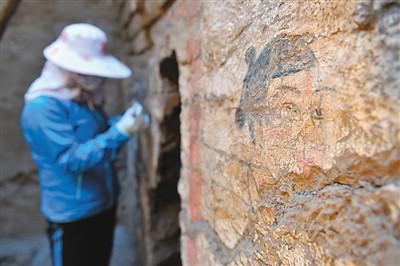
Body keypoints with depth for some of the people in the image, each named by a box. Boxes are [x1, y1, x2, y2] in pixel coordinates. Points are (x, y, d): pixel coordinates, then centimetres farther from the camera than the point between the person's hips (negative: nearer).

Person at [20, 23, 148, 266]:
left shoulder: (85, 98, 4)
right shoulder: (43, 107, -23)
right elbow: (71, 159, -27)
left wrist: (126, 120, -7)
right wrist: (121, 131, -31)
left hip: (104, 204, 8)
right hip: (72, 213, -8)